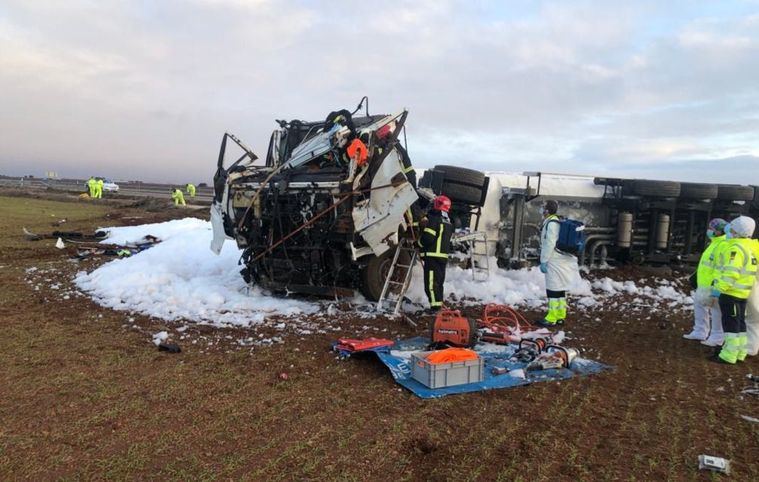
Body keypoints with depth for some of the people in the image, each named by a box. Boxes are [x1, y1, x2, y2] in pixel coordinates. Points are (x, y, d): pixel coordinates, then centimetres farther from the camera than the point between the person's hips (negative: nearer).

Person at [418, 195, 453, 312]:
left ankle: (435, 306, -10)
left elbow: (428, 238, -20)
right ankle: (439, 304, 24)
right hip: (444, 256, 9)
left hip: (432, 256, -9)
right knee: (439, 282, 17)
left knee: (431, 282, -8)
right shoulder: (448, 222, 17)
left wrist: (419, 243, -1)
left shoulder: (434, 219, -13)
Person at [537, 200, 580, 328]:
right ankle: (560, 316, 20)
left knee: (553, 289, -7)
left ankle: (552, 318, -3)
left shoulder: (552, 223, -16)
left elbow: (549, 244, -20)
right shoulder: (558, 221, 16)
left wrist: (543, 261, -16)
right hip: (561, 261, 10)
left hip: (555, 262, -10)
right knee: (560, 289, 13)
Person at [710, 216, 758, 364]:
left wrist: (718, 290, -23)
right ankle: (739, 352, 27)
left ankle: (729, 356, 0)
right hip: (741, 292, 10)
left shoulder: (736, 248, -20)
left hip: (731, 292, -10)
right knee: (739, 321, 17)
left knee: (731, 323, -5)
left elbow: (731, 273, -27)